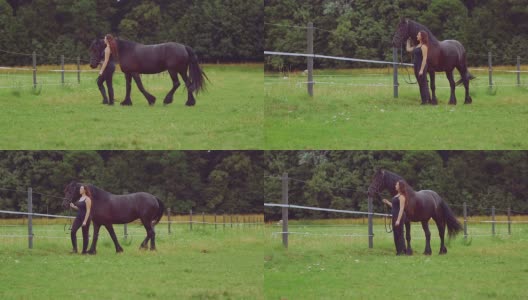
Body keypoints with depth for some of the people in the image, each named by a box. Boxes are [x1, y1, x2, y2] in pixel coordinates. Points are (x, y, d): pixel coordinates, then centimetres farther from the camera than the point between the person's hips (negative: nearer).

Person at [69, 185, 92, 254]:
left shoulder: (87, 199, -13)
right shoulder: (81, 198, 13)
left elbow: (88, 211, -16)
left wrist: (85, 221, -21)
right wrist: (73, 206, 6)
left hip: (85, 217, -8)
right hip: (79, 217, 8)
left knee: (85, 235, 1)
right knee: (73, 231, -9)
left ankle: (84, 251, 9)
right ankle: (75, 249, -6)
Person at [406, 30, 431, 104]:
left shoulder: (424, 46, -14)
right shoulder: (418, 46, 14)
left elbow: (424, 58, -18)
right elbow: (408, 49, 28)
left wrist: (421, 70, -22)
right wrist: (408, 40, 24)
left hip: (421, 66, -10)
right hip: (416, 66, 10)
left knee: (423, 84, -5)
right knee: (421, 84, 12)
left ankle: (425, 100, 0)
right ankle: (428, 99, 18)